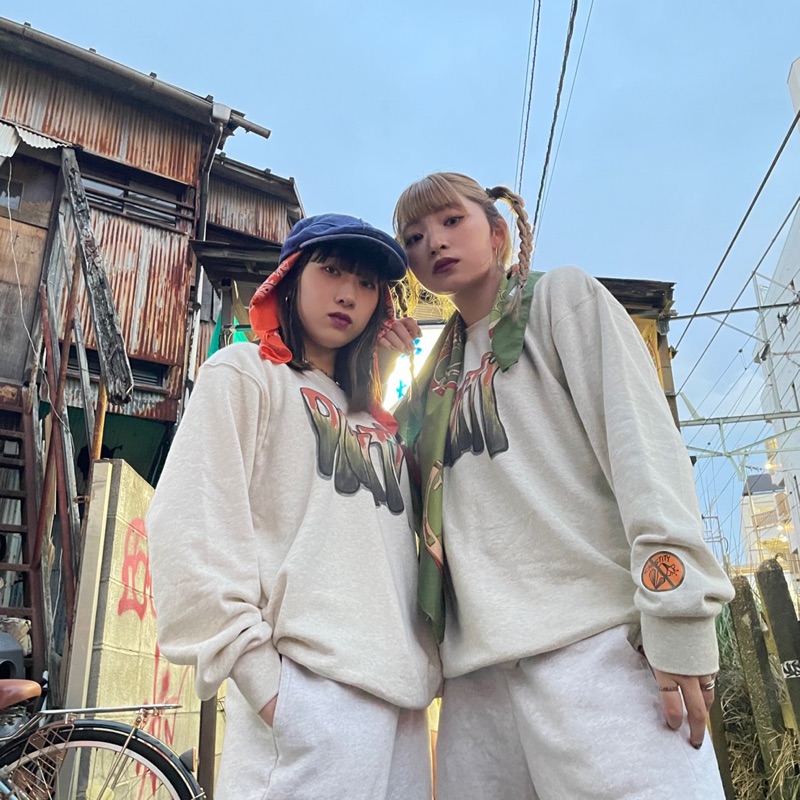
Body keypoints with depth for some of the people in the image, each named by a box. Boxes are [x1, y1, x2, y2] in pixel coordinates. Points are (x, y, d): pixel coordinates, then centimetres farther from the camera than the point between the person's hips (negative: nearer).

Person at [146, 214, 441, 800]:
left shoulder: (377, 420, 22)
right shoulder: (243, 374, 3)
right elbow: (193, 526, -10)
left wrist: (427, 665, 7)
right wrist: (259, 676, -16)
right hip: (311, 692, -6)